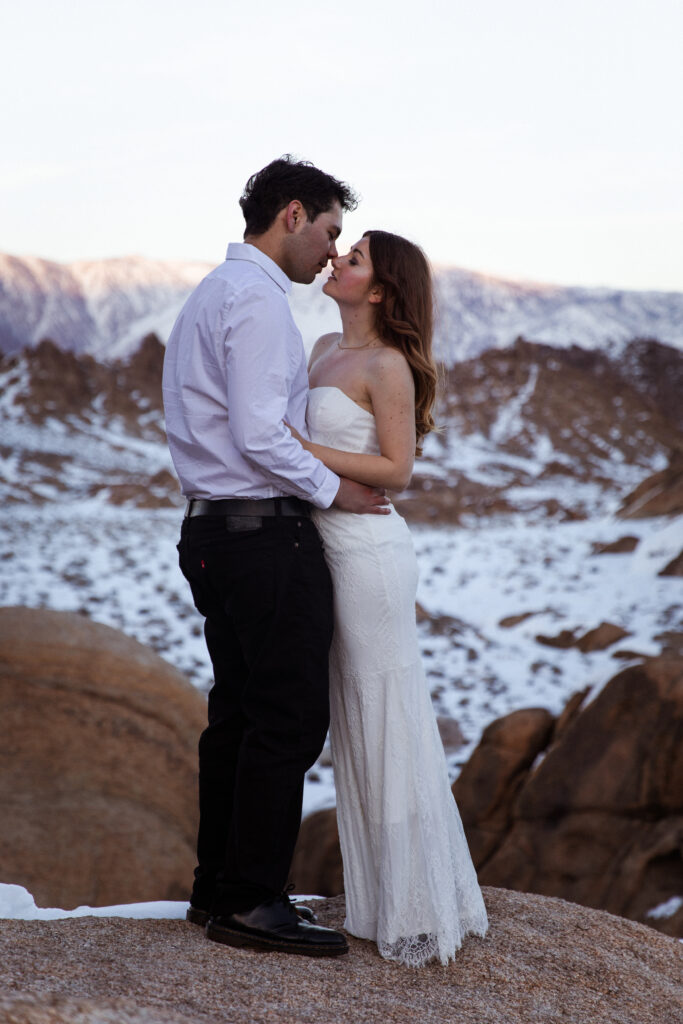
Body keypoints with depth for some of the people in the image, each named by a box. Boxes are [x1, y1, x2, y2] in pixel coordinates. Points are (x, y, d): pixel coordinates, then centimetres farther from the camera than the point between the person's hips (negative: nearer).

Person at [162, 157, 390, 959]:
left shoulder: (211, 294, 19)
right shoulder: (257, 299, -13)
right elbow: (259, 434, -21)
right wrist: (333, 488, -9)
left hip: (214, 527, 10)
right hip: (267, 532, -10)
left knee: (237, 713, 14)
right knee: (291, 718, -5)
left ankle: (217, 889, 21)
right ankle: (250, 901, 0)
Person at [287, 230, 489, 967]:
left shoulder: (388, 365, -11)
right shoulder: (325, 349, 13)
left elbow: (396, 469, -16)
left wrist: (304, 450, -20)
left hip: (370, 553, -9)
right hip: (329, 549, 9)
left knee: (391, 726, -2)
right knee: (353, 728, 12)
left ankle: (420, 910, 8)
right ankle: (381, 902, 23)